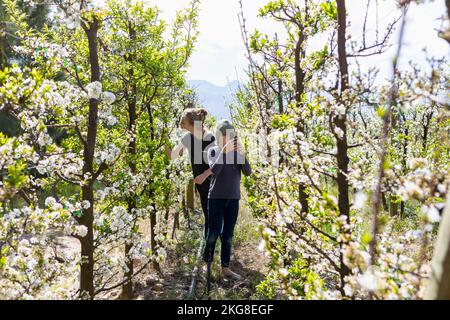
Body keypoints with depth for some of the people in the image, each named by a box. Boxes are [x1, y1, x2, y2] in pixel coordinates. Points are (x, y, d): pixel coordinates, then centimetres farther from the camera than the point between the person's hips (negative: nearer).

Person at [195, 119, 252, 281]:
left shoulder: (237, 152, 5)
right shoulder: (214, 151, -3)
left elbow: (248, 172, -5)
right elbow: (214, 170, -18)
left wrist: (242, 154, -20)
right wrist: (224, 150, -24)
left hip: (233, 199, 3)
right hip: (216, 198, -3)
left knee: (228, 235, 7)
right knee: (214, 232, -3)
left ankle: (225, 268, 14)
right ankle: (206, 264, 11)